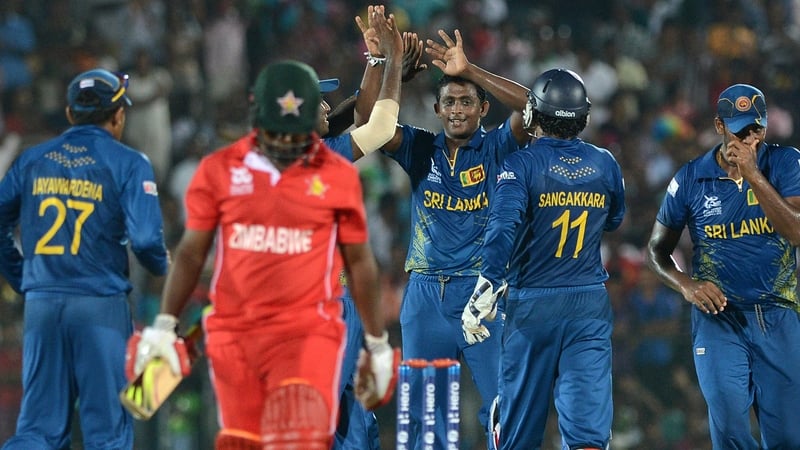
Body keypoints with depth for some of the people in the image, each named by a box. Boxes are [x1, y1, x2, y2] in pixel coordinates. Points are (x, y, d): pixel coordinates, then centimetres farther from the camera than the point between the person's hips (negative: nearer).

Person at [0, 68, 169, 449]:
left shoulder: (32, 159, 10)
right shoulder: (127, 163, -3)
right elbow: (145, 237, -13)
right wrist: (162, 268, 8)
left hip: (40, 305, 4)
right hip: (101, 307, -4)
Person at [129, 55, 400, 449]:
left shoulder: (337, 176, 3)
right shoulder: (219, 171, 6)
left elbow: (359, 262, 11)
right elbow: (192, 252, 11)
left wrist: (378, 344, 14)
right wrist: (163, 326, 5)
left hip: (307, 334, -2)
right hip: (233, 335, 2)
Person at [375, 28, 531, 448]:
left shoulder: (496, 148, 1)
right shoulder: (420, 149, 9)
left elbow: (530, 107, -16)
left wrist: (470, 71, -21)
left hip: (483, 291, -3)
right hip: (426, 293, 3)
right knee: (423, 410, 7)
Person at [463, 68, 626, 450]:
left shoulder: (523, 165, -9)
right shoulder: (606, 165, 4)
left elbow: (503, 227, -22)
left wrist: (484, 292, -27)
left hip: (532, 304, -2)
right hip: (591, 304, 2)